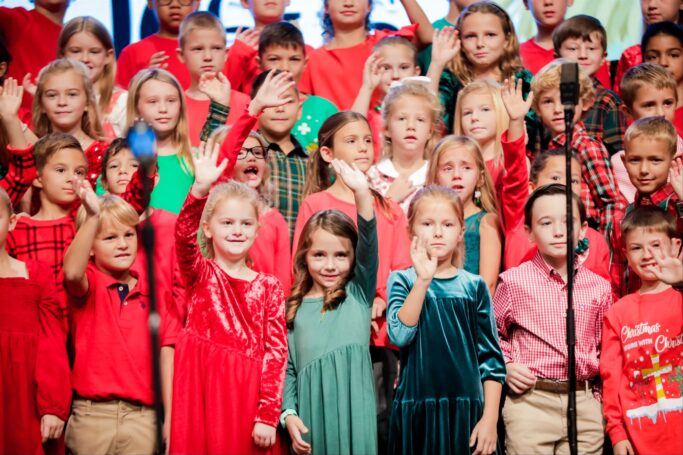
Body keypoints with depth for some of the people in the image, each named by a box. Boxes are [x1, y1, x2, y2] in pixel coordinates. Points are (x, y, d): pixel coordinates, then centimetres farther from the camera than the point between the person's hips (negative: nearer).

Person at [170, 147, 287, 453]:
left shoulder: (269, 287, 6)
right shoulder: (199, 274, 5)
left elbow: (276, 351, 1)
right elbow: (184, 236, -15)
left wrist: (268, 415, -7)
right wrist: (200, 189, -32)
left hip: (246, 395, 1)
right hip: (200, 392, -1)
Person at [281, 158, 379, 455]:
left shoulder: (359, 294, 7)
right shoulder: (295, 309, 10)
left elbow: (368, 243, -8)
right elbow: (288, 369, 9)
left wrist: (361, 192, -21)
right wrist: (288, 414, -6)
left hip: (353, 413, -1)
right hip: (311, 414, 1)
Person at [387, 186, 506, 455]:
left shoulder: (474, 286, 4)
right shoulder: (402, 281, 2)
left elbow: (491, 358, 3)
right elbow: (400, 335, -15)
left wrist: (489, 419, -5)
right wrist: (423, 280, -21)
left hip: (467, 409, 1)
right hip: (417, 411, -1)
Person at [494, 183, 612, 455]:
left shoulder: (599, 287, 7)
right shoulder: (514, 281, -1)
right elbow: (493, 333, 11)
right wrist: (506, 365, -3)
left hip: (585, 402, 3)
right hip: (530, 400, -3)